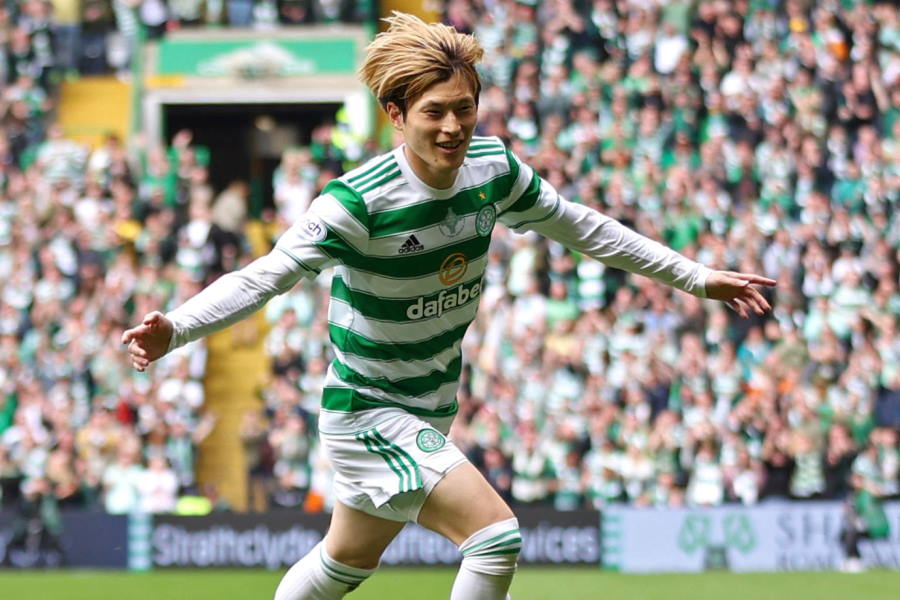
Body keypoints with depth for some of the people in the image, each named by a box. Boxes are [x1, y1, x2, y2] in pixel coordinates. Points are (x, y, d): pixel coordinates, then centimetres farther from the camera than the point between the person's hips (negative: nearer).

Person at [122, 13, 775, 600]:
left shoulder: (494, 169, -7)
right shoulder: (359, 202, -27)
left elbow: (581, 227, 8)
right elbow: (264, 276, -30)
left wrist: (695, 277, 13)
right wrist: (176, 328, -47)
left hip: (429, 413, 8)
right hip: (368, 410, -8)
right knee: (496, 535, -21)